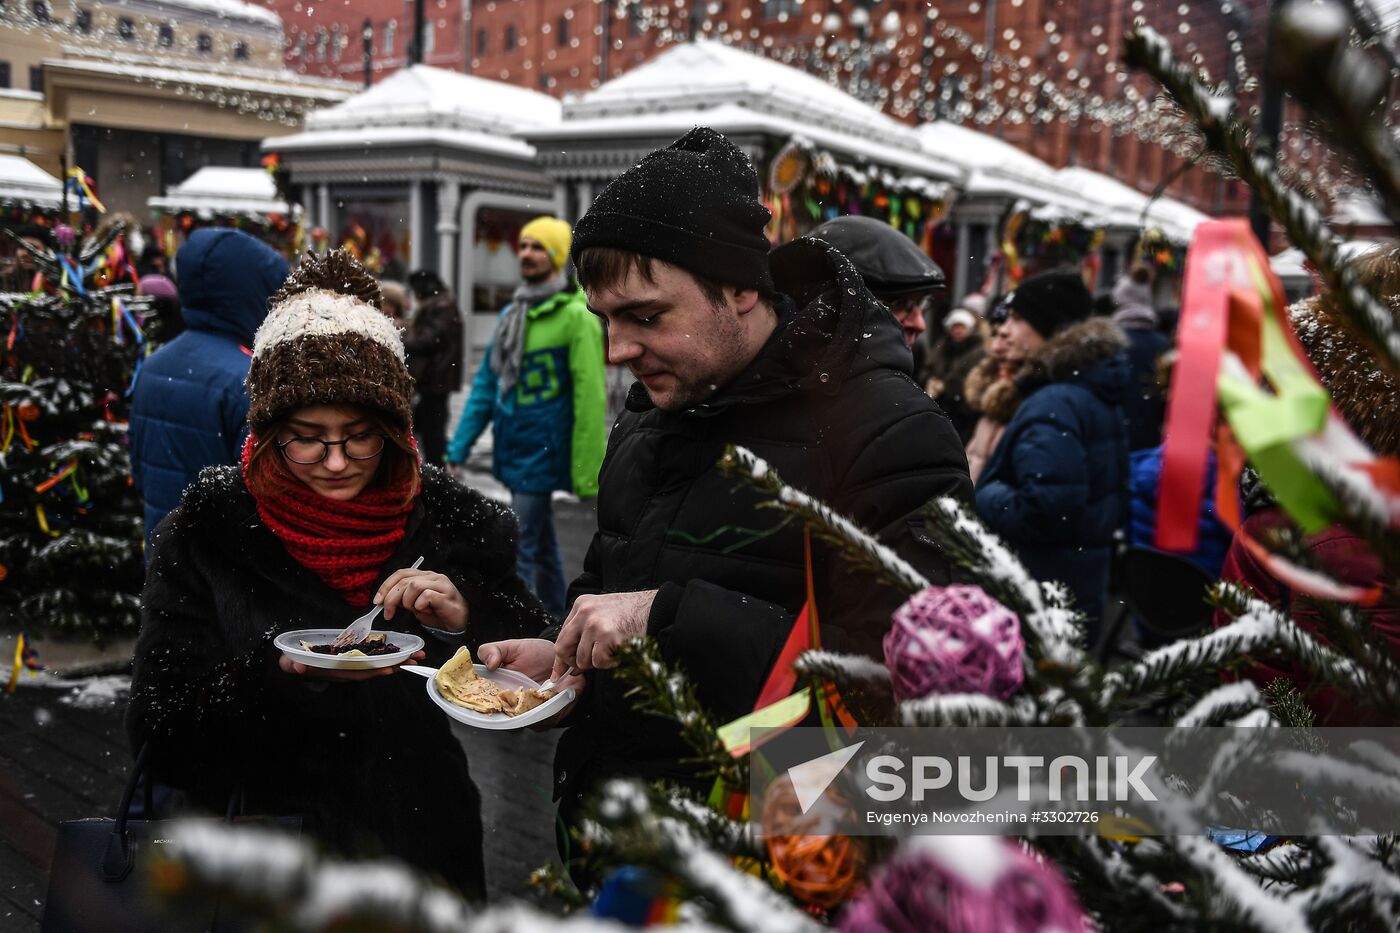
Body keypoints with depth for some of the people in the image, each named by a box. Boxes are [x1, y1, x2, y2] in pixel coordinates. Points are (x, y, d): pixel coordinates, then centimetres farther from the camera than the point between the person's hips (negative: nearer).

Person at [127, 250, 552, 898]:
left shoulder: (452, 518, -1)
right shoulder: (207, 529, -3)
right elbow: (159, 727, -4)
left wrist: (466, 620, -14)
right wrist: (279, 674, -20)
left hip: (425, 846, 1)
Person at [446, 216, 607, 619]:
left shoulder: (576, 316, -12)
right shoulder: (512, 313, 11)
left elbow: (590, 397, -16)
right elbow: (486, 386, 13)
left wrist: (586, 472, -18)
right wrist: (457, 451, 8)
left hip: (541, 454, -8)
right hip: (512, 451, 8)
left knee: (522, 554, -7)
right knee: (543, 547, 19)